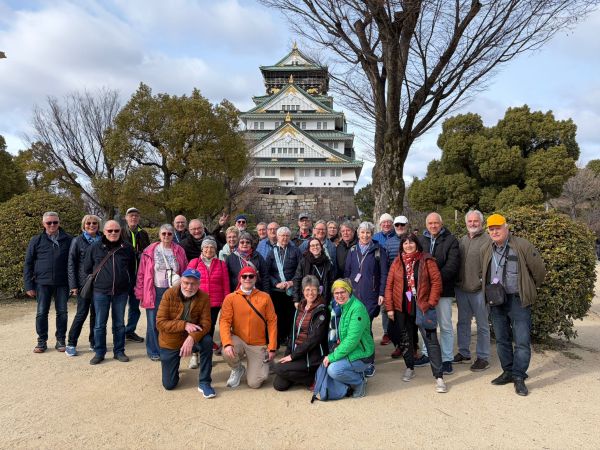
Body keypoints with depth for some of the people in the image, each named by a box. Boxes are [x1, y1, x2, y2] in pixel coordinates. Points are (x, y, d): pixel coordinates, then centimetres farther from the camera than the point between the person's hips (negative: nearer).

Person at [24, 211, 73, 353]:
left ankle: (60, 340, 18)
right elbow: (28, 263, 5)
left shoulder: (68, 240, 1)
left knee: (62, 312, 5)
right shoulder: (36, 240, 3)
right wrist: (29, 285, 0)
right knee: (42, 313, 4)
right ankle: (42, 341, 18)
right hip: (43, 283, 0)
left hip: (62, 283, 0)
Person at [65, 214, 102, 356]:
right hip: (84, 283, -3)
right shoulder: (77, 241, -1)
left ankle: (94, 342, 20)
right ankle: (71, 344, 11)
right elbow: (71, 264, -2)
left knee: (96, 313, 8)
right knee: (82, 313, -2)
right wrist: (73, 285, -7)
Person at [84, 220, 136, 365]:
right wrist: (97, 282, 10)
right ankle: (99, 353, 18)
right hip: (101, 292, -1)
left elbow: (132, 269, 10)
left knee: (119, 323, 10)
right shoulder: (95, 247, -1)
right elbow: (87, 268, 8)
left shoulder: (127, 248, 1)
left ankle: (119, 351, 21)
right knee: (99, 324, 5)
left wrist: (128, 285, 8)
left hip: (121, 292, 1)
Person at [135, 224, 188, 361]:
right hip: (155, 291, -1)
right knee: (154, 322, 6)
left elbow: (184, 272, 6)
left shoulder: (179, 251, 3)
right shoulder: (150, 251, -2)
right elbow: (142, 273, -2)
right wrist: (141, 293, -4)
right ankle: (153, 351, 20)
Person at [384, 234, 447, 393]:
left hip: (422, 307, -3)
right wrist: (389, 307, -2)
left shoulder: (426, 260, -4)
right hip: (402, 308, 3)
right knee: (405, 339, 15)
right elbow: (389, 285, 3)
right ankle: (409, 368, 34)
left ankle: (439, 377, -1)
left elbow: (436, 282, -6)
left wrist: (431, 303, -11)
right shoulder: (397, 262, 4)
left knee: (431, 340, -6)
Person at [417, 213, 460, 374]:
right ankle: (427, 354, 28)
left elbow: (452, 264, -11)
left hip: (443, 289, -4)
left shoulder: (450, 240, -3)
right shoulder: (421, 239, 7)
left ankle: (447, 359, 15)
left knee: (445, 326, 4)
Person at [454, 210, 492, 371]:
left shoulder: (487, 240, -9)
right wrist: (456, 283, 12)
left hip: (479, 290, -6)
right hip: (461, 289, 6)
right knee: (463, 322, 16)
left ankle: (483, 357, 16)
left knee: (482, 325, 6)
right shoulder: (462, 240, 12)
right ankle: (463, 352, 29)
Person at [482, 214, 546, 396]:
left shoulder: (523, 246, -10)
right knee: (501, 340, 13)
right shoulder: (486, 250, 5)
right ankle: (508, 372, 26)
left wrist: (528, 290, 6)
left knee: (522, 341, -3)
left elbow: (539, 270, -3)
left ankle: (519, 377, 7)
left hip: (518, 301, -5)